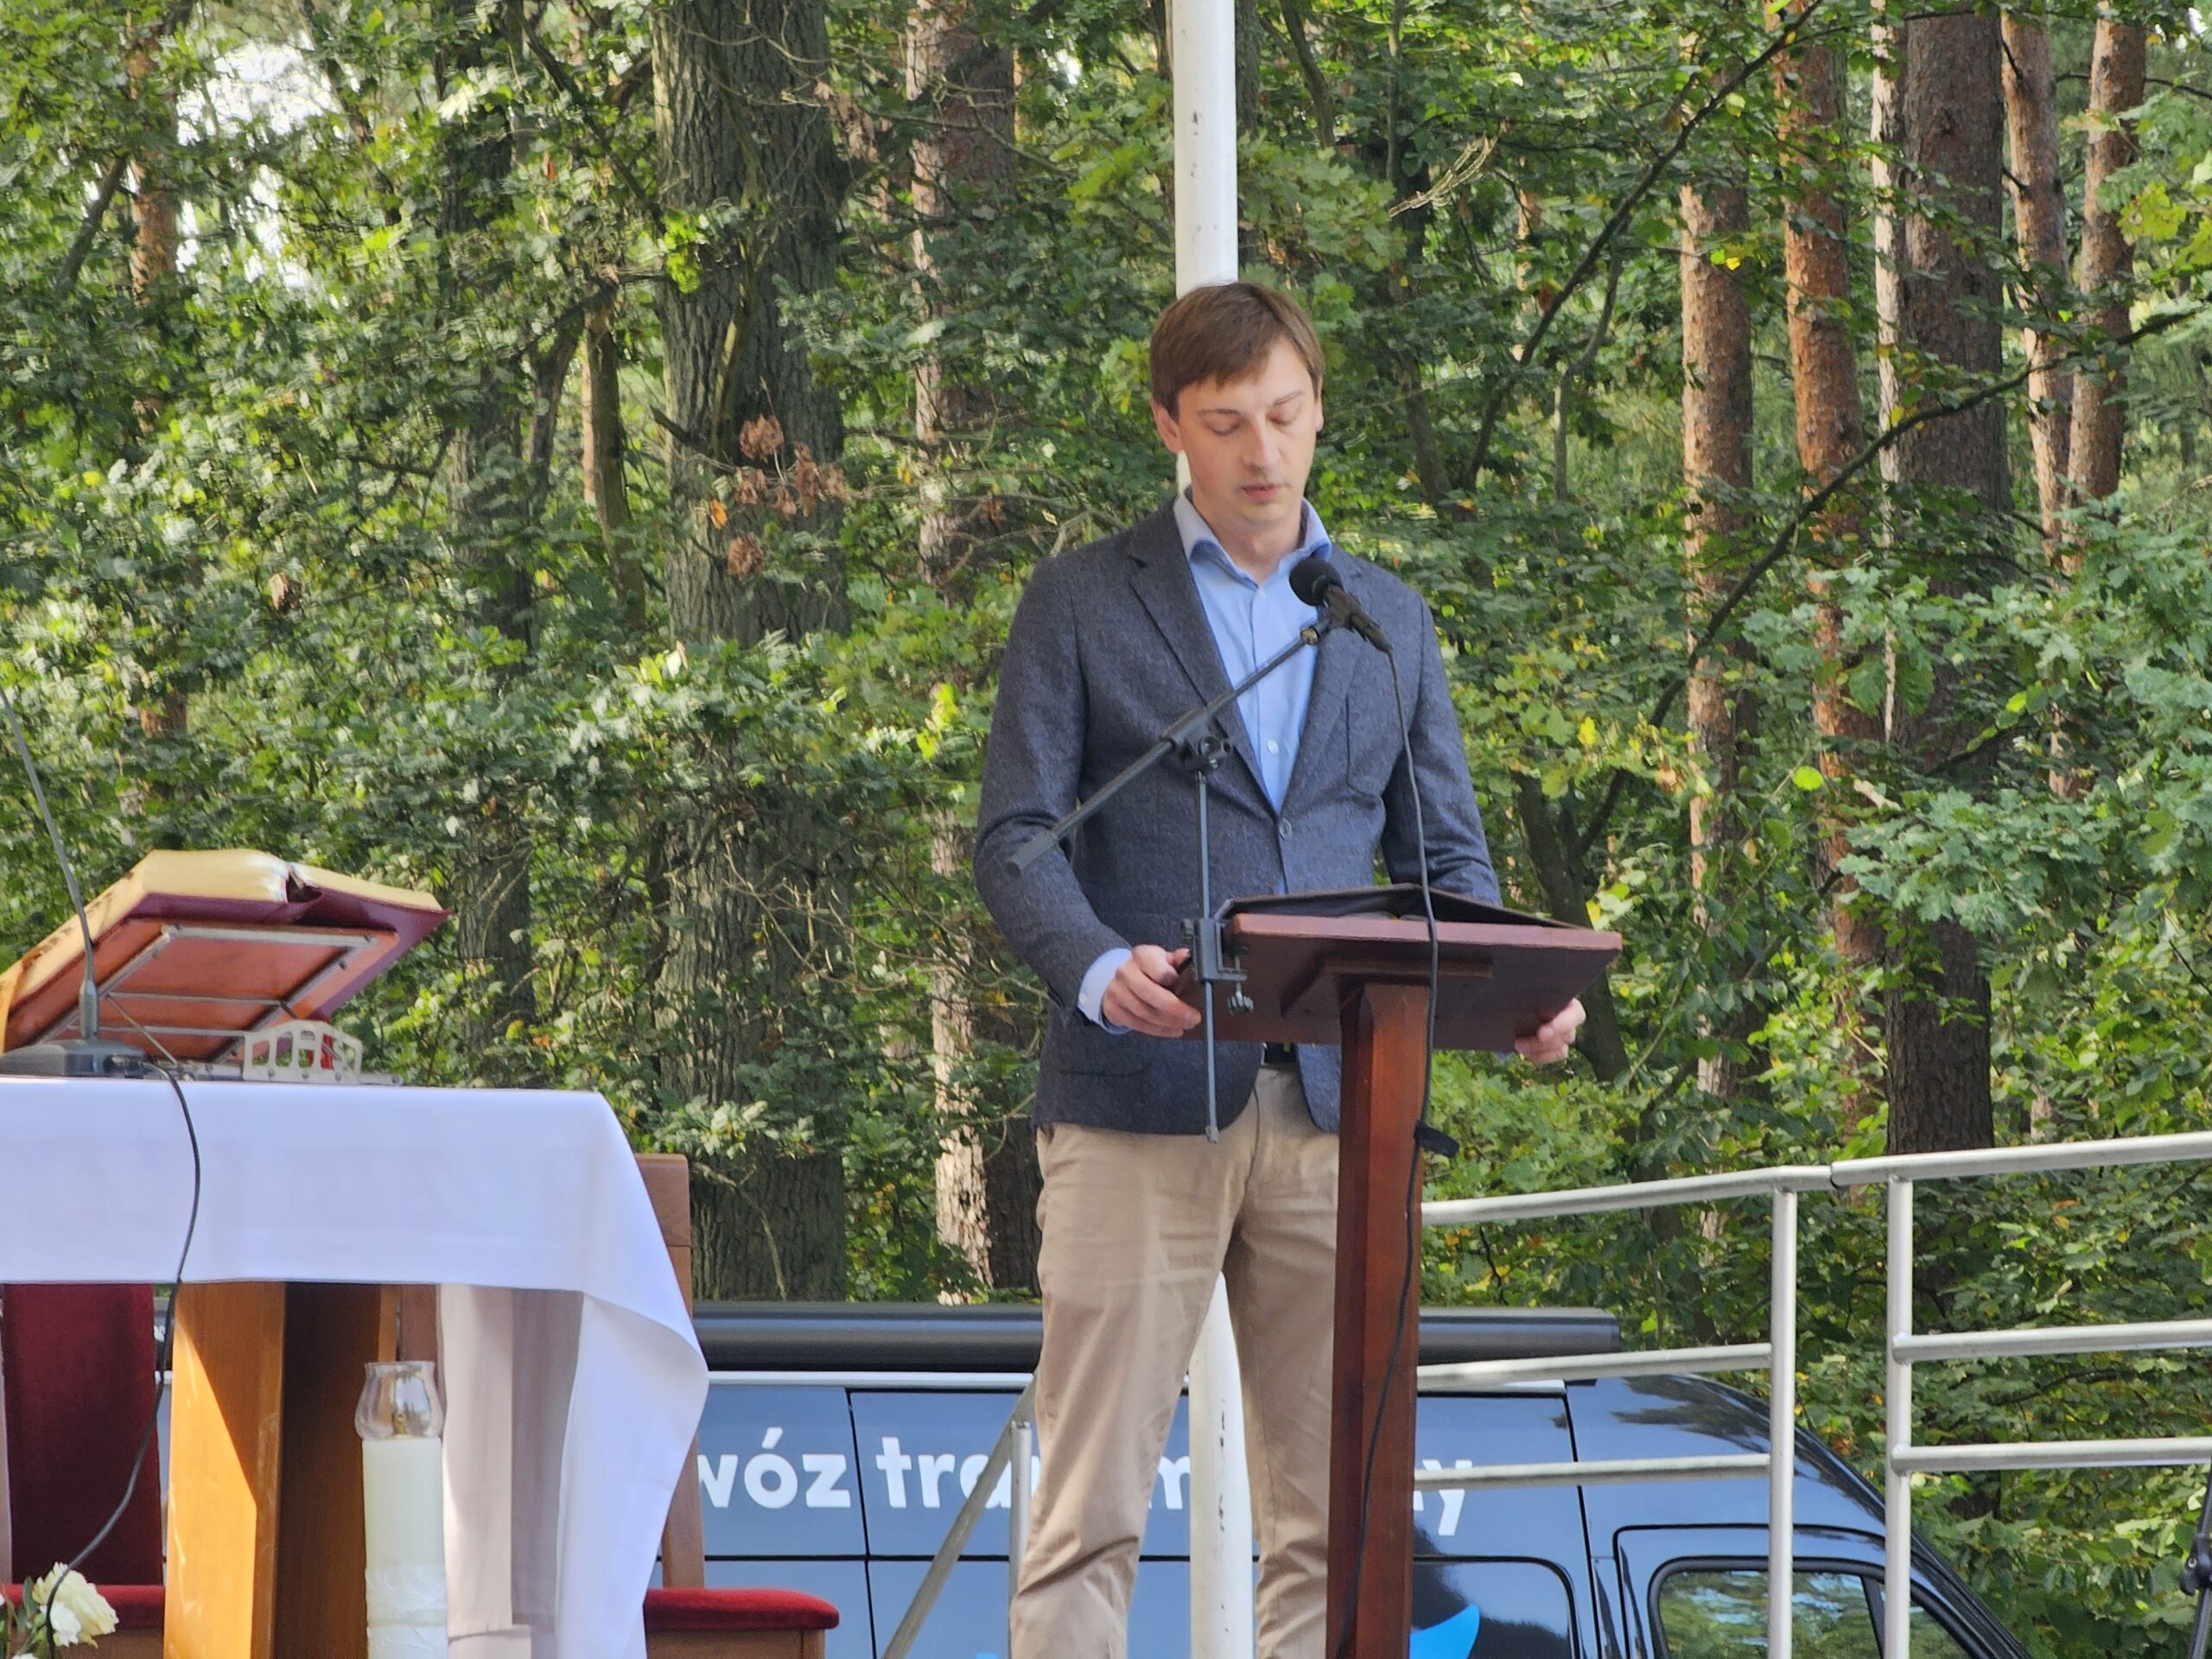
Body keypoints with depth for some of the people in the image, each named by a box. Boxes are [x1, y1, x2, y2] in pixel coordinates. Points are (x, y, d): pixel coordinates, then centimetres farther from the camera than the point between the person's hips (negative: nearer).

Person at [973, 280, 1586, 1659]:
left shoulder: (1389, 618, 16)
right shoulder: (1082, 602, 5)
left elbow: (1447, 854, 16)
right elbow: (1014, 836, -1)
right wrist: (1097, 968, -22)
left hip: (1329, 1102, 4)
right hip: (1142, 1096, -4)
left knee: (1333, 1512, 2)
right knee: (1093, 1504, -7)